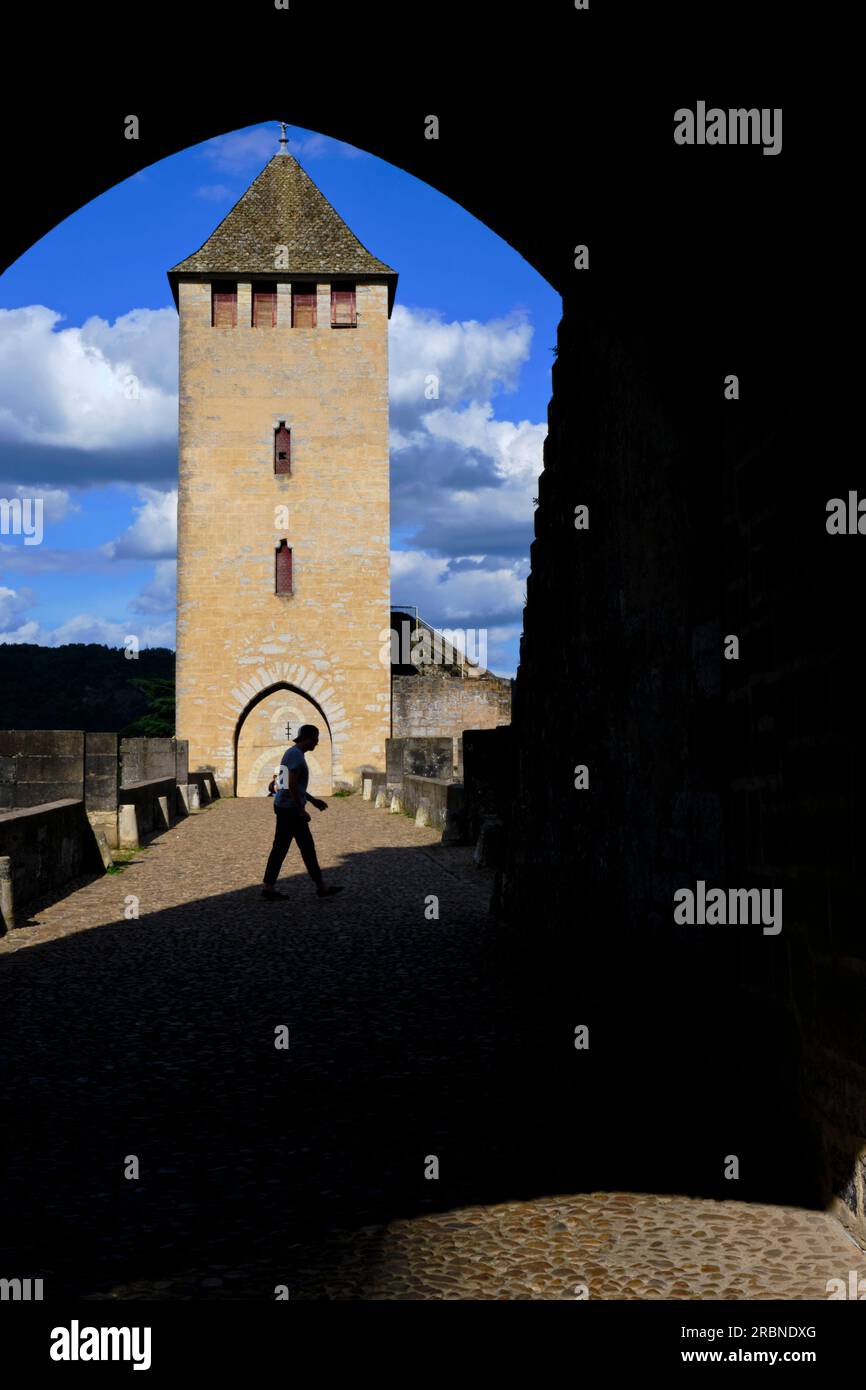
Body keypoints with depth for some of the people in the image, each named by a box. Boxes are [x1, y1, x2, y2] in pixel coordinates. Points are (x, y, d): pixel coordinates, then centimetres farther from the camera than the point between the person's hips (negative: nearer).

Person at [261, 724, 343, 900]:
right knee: (307, 847, -2)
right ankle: (321, 887, 5)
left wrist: (312, 800, 23)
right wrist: (301, 810, -20)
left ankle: (268, 887, 9)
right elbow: (292, 785, -23)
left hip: (284, 807, 10)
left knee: (280, 847, 9)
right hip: (290, 808, -10)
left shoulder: (293, 753, 16)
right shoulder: (296, 755, -17)